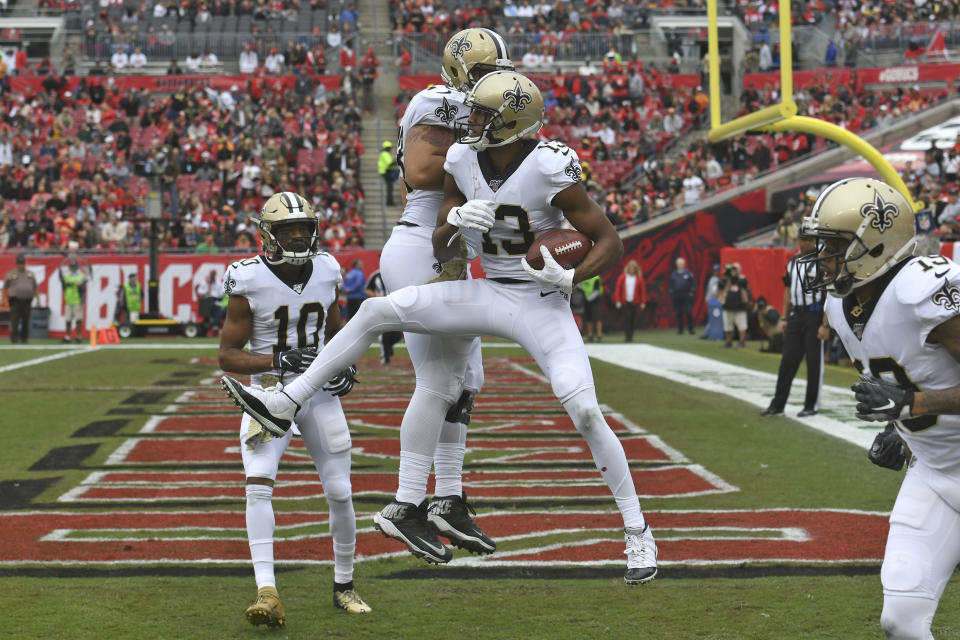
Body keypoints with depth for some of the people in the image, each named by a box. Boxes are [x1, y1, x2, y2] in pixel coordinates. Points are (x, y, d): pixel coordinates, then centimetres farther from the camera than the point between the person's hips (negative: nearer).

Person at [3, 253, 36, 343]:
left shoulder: (30, 274, 12)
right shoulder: (11, 274, 3)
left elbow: (35, 288, 18)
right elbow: (5, 287, 8)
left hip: (27, 301, 3)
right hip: (15, 301, -3)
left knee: (25, 320, 5)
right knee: (14, 320, -10)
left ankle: (24, 338, 14)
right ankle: (14, 338, -11)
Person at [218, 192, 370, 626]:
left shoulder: (325, 272, 0)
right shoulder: (250, 281, -13)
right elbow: (228, 355, -11)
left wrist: (344, 367, -4)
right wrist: (277, 359, -26)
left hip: (320, 394, 3)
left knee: (340, 493, 4)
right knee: (258, 485, -22)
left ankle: (344, 586, 24)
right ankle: (267, 593, -23)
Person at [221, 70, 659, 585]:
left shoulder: (550, 170, -20)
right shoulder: (462, 161, -4)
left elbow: (610, 243, -13)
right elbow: (441, 253, 4)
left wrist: (569, 278, -28)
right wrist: (454, 222, -18)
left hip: (541, 305, -5)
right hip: (488, 293, 5)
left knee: (583, 410, -20)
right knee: (376, 311, -7)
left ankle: (637, 531, -2)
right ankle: (286, 405, 1)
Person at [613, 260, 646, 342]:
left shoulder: (639, 278, 5)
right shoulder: (622, 277, 4)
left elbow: (643, 291, 6)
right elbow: (617, 289, 4)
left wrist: (643, 302, 1)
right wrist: (618, 301, -3)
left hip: (634, 303, 1)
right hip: (624, 302, -1)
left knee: (632, 320, 3)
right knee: (627, 318, -10)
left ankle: (630, 336, 12)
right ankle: (628, 336, -9)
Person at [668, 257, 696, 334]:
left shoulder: (688, 273, 5)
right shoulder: (673, 274, 11)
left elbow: (693, 284, 6)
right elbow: (670, 284, 14)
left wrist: (691, 292, -4)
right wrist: (672, 293, 4)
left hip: (687, 296, -2)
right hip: (676, 297, 2)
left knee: (689, 313, -8)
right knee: (679, 313, 3)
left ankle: (690, 328, -2)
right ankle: (680, 329, 8)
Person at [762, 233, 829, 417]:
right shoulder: (793, 262, 14)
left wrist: (825, 324, -17)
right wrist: (784, 318, 16)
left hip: (814, 314, -6)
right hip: (796, 315, 6)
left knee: (814, 361, 1)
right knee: (788, 360, 6)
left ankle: (812, 406, 11)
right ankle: (777, 405, 9)